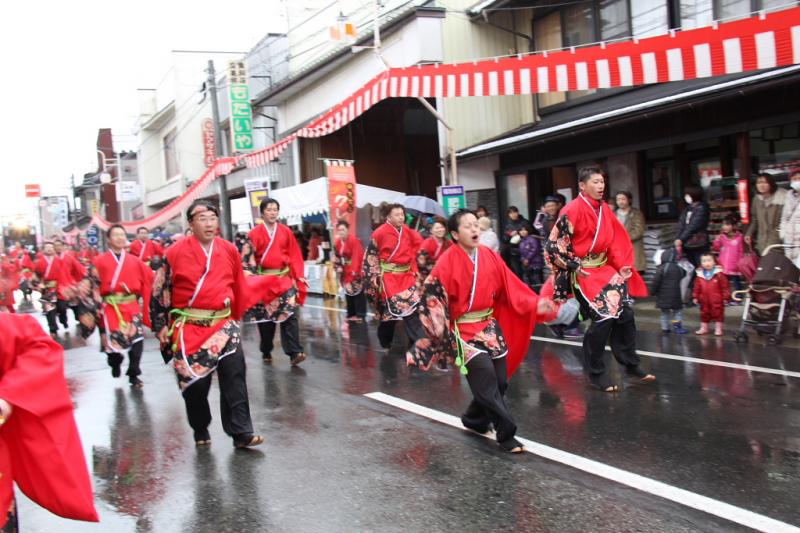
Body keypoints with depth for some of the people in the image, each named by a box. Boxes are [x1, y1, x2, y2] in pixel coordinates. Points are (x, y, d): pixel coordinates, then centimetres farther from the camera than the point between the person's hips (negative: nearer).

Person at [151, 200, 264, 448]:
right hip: (188, 326, -2)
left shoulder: (229, 250, 3)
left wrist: (236, 317, 21)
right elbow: (159, 291, 2)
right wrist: (160, 326, 1)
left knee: (234, 371, -11)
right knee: (194, 380, 3)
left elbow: (239, 288, 15)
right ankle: (200, 430, 26)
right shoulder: (176, 252, -4)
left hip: (223, 323, 2)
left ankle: (241, 432, -7)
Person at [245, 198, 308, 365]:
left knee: (289, 314, -10)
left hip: (285, 278, 1)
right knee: (265, 316, 8)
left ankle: (295, 352, -15)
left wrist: (299, 277, -1)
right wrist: (249, 279, -11)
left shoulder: (286, 231, 5)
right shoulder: (255, 233, -1)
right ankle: (266, 352, 22)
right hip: (263, 279, 0)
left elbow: (295, 256, 5)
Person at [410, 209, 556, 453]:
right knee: (486, 378, -14)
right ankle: (506, 433, -3)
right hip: (464, 329, -6)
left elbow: (511, 287, 5)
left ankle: (475, 419, 32)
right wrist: (438, 324, -23)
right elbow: (432, 293, -13)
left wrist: (535, 304, -4)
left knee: (499, 380, 8)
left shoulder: (490, 256, 5)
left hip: (491, 326, 6)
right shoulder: (448, 261, -11)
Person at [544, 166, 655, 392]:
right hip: (583, 272, -7)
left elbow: (615, 240, 13)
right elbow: (554, 244, -16)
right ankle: (596, 373, 5)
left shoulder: (604, 209, 7)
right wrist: (575, 267, -13)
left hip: (605, 268, 7)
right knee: (603, 317, -11)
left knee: (625, 312, 4)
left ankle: (631, 365, 19)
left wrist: (623, 265, 1)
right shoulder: (572, 210, -15)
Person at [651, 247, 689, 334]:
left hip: (662, 297, 0)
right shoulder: (678, 269, -1)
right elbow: (684, 274, 22)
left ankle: (665, 328, 12)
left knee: (664, 312, 11)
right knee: (677, 311, 13)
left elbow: (656, 282, -14)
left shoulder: (661, 269, -10)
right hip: (674, 296, 0)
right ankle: (678, 327, 7)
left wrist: (653, 291, -3)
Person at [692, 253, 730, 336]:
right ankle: (703, 328, 27)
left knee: (718, 313, 4)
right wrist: (695, 297, 5)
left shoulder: (719, 274, -10)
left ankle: (718, 329, 15)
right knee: (704, 313, 13)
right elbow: (696, 288, 7)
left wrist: (726, 297, -10)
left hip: (717, 301, -4)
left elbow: (725, 286, -8)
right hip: (704, 301, 4)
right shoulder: (700, 275, 0)